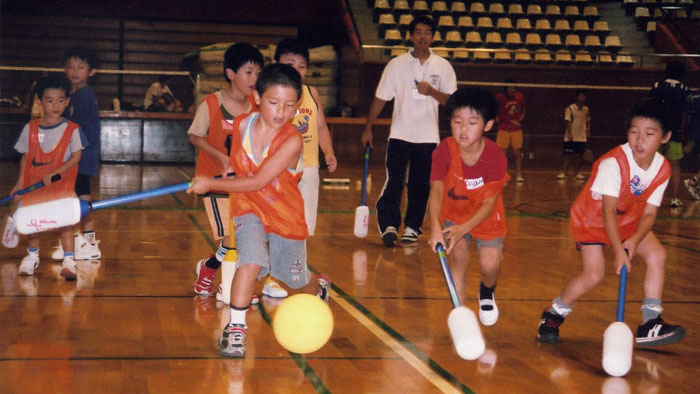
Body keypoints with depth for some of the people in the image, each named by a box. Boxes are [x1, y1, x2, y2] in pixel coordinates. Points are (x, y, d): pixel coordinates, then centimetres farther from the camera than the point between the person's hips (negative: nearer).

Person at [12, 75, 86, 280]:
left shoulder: (72, 129, -5)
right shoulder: (30, 129, 4)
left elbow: (76, 157, -9)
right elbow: (25, 156, 9)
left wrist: (53, 173, -18)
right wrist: (20, 183, 3)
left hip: (62, 184, -3)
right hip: (34, 184, 3)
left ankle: (69, 260, -7)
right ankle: (32, 256, 32)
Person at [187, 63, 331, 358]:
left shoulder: (292, 140, -25)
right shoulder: (241, 125, -10)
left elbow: (258, 182, -27)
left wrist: (211, 184, -23)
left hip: (286, 216, -1)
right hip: (250, 211, 1)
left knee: (296, 278, 15)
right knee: (251, 261, -26)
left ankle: (320, 286, 52)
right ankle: (235, 328, -13)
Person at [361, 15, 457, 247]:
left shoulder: (443, 67, 5)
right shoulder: (396, 64, 3)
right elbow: (381, 98, 7)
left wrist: (432, 92, -16)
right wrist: (368, 128, 5)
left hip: (428, 137, 1)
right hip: (400, 134, -1)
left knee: (421, 186, 4)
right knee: (393, 183, -10)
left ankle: (412, 228, 14)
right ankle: (389, 226, -6)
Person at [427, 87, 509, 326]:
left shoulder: (495, 157, -27)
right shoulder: (444, 151, -25)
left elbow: (489, 203, -24)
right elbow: (436, 191, -34)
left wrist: (463, 229, -39)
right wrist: (435, 227, -51)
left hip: (485, 216, 0)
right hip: (454, 212, 1)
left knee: (490, 265, -11)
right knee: (459, 255, -20)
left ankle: (487, 292, 25)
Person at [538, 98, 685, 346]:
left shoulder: (662, 169, -13)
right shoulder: (613, 163, -31)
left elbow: (649, 213, -12)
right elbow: (608, 211, -32)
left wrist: (634, 240, -30)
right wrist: (618, 251, -37)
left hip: (629, 221, 6)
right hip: (591, 220, -6)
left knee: (657, 254, -12)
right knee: (594, 274, -18)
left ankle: (650, 325, -5)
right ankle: (553, 314, 7)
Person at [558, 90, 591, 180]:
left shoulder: (586, 109, 10)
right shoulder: (570, 109, -6)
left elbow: (588, 122, 18)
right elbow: (568, 122, -11)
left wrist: (588, 131, 4)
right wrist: (569, 133, -18)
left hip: (582, 137, 4)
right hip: (571, 137, -4)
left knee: (579, 155, 5)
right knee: (568, 155, -6)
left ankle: (577, 172, 15)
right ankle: (563, 173, -2)